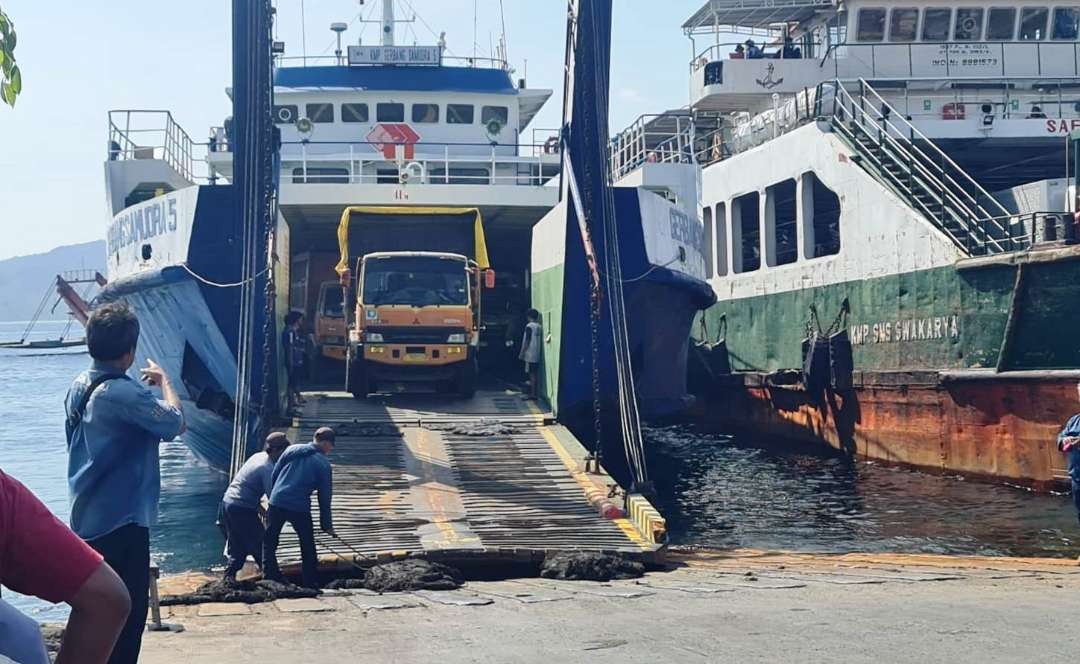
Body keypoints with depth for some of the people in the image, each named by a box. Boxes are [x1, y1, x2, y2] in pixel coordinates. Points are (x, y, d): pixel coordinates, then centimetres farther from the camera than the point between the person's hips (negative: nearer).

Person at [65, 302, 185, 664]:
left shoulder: (78, 387, 8)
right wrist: (164, 380, -3)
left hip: (87, 520, 9)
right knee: (127, 614, -2)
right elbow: (175, 421, -17)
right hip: (121, 521, -9)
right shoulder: (123, 393, -20)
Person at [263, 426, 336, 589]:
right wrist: (327, 525, 10)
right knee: (308, 547, 14)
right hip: (300, 508, -2)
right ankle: (311, 583, 17)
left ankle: (270, 577, 11)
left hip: (276, 503, 2)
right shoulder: (324, 465, 1)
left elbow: (273, 476, 10)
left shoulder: (292, 450, 9)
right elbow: (325, 497, 3)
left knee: (269, 542, 15)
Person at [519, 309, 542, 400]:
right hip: (537, 355, 7)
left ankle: (532, 394, -8)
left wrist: (522, 353, -10)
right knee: (536, 374, 9)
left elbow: (527, 341, -14)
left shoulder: (529, 326, -11)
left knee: (531, 374, -7)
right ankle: (536, 392, 10)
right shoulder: (539, 327, 10)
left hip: (530, 354, -7)